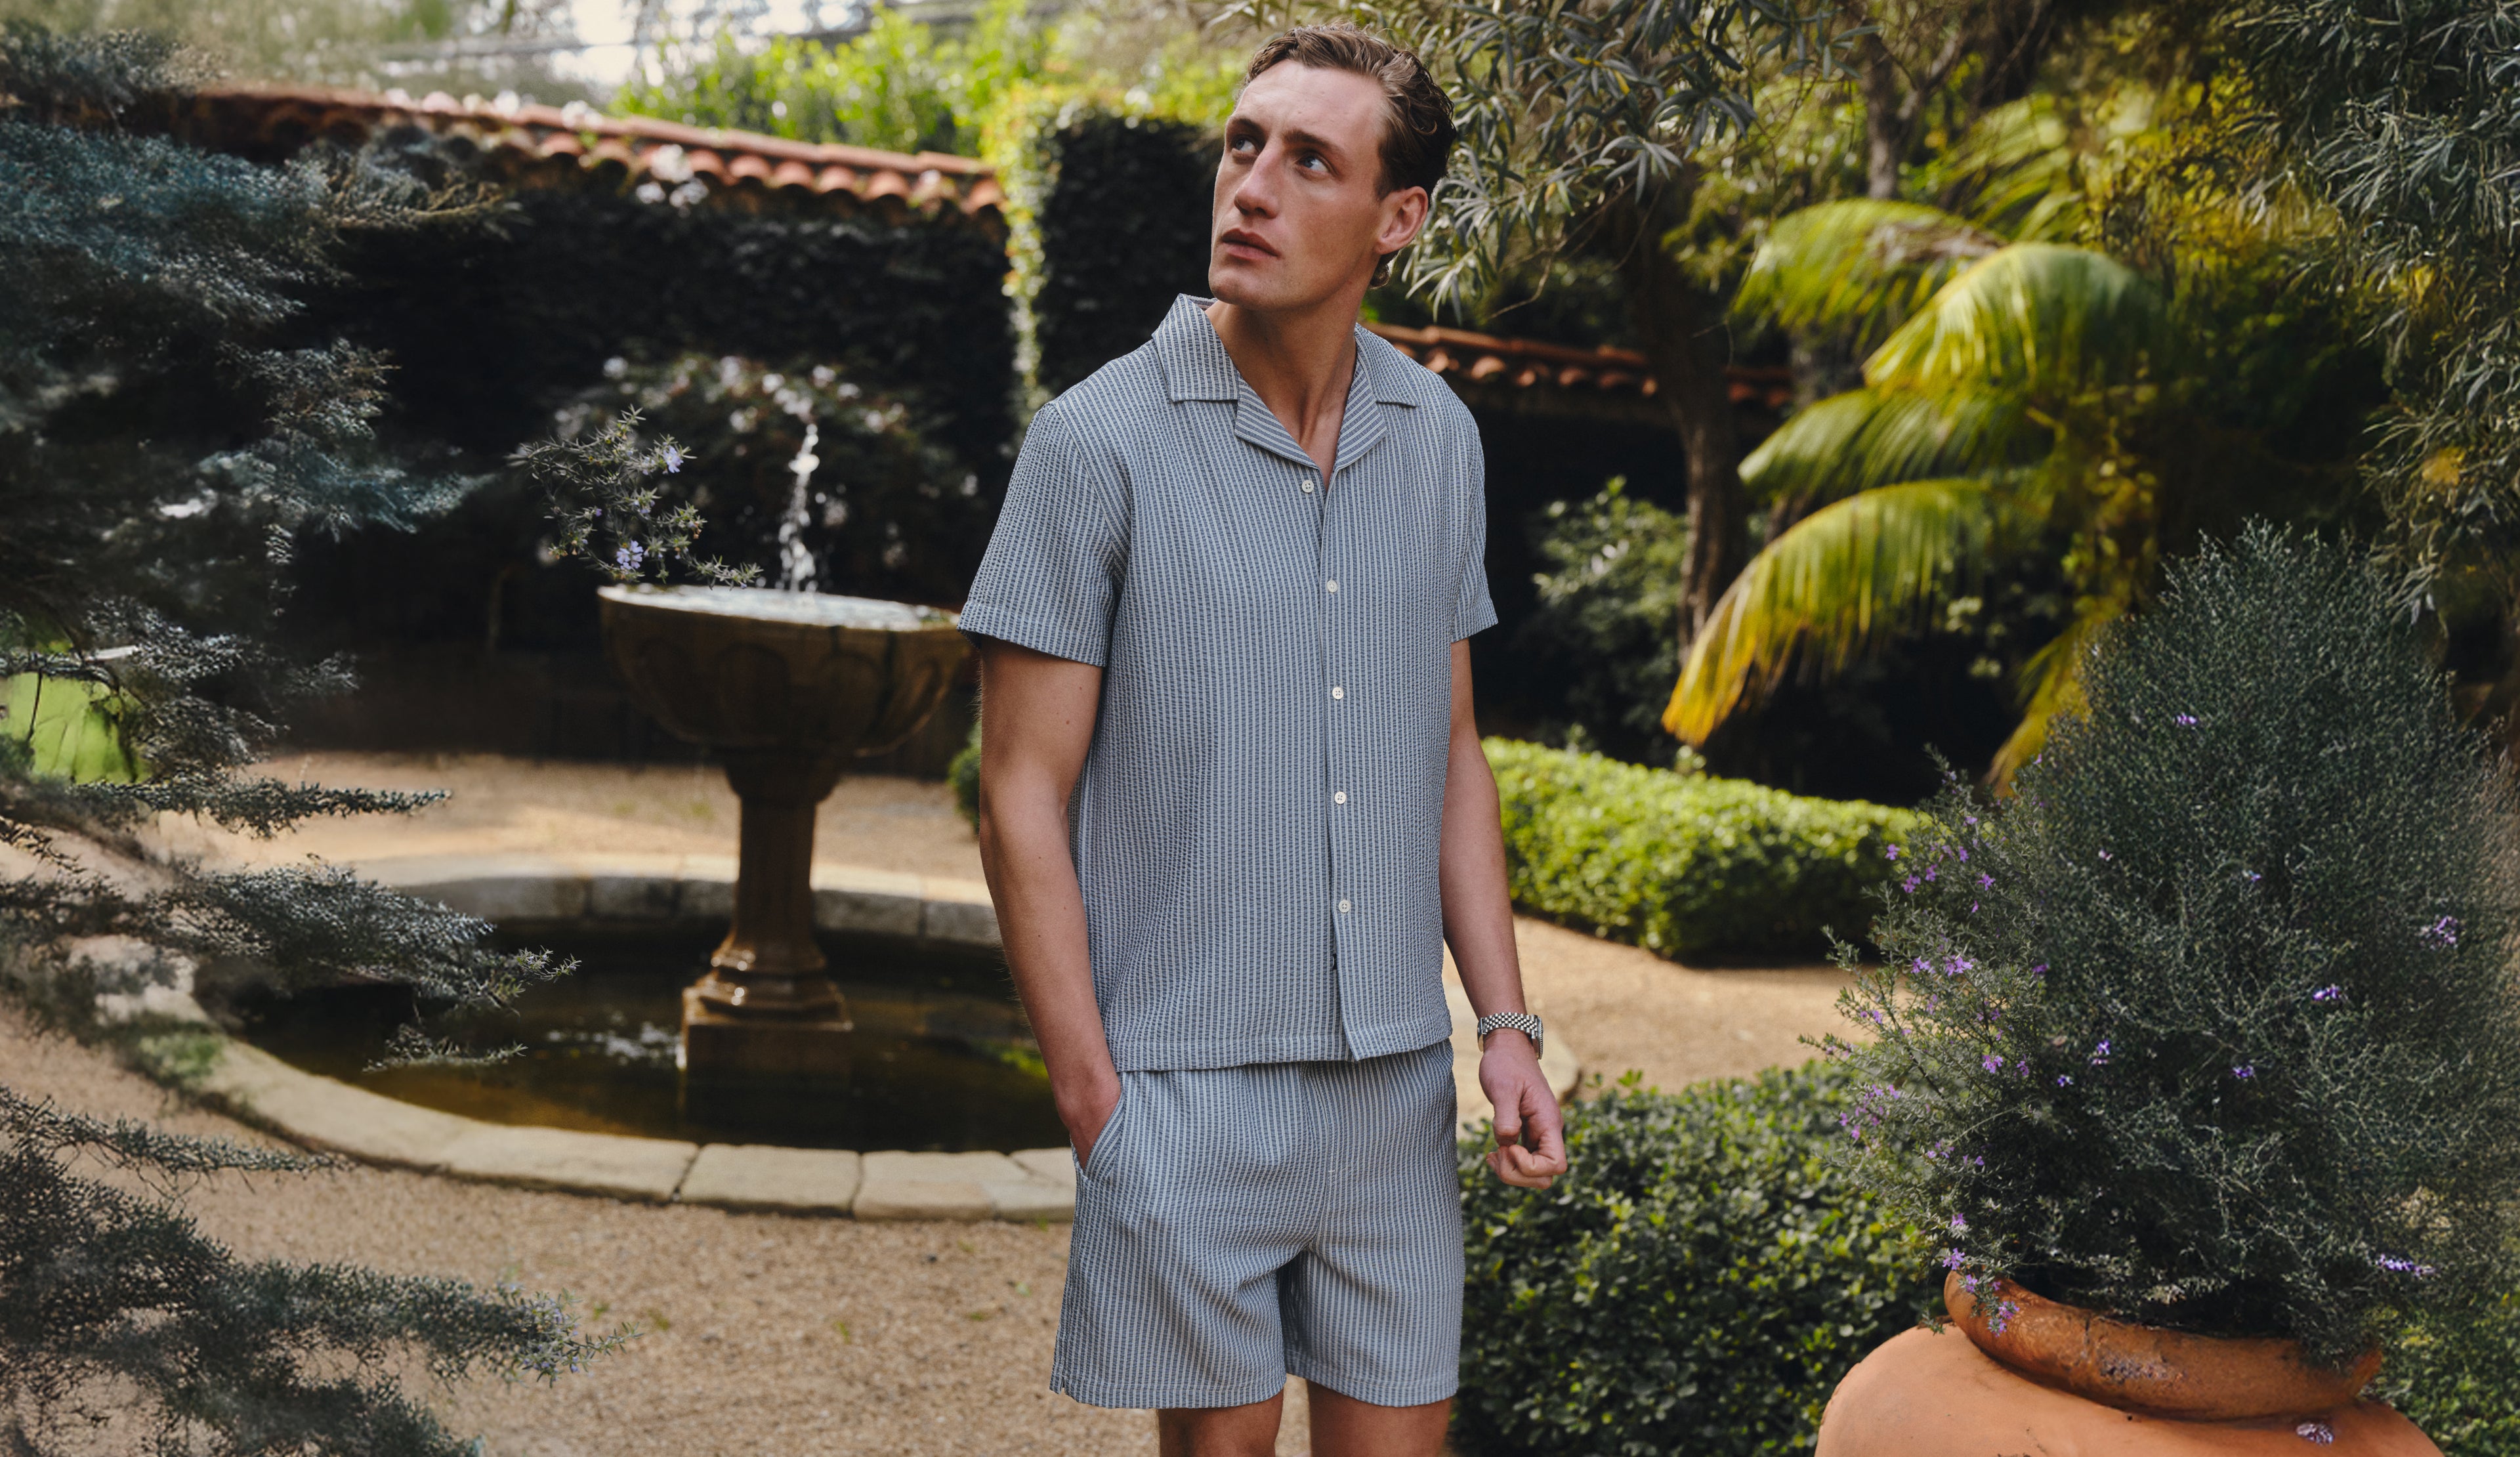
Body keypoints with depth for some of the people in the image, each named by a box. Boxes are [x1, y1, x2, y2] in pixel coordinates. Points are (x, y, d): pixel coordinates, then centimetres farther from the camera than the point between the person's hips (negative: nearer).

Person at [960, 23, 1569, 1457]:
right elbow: (1027, 800, -8)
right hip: (1189, 1080, -4)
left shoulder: (1439, 439, 6)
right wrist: (1094, 1099, -10)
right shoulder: (1100, 439, -10)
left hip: (1397, 1075, 4)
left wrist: (1508, 1027, 6)